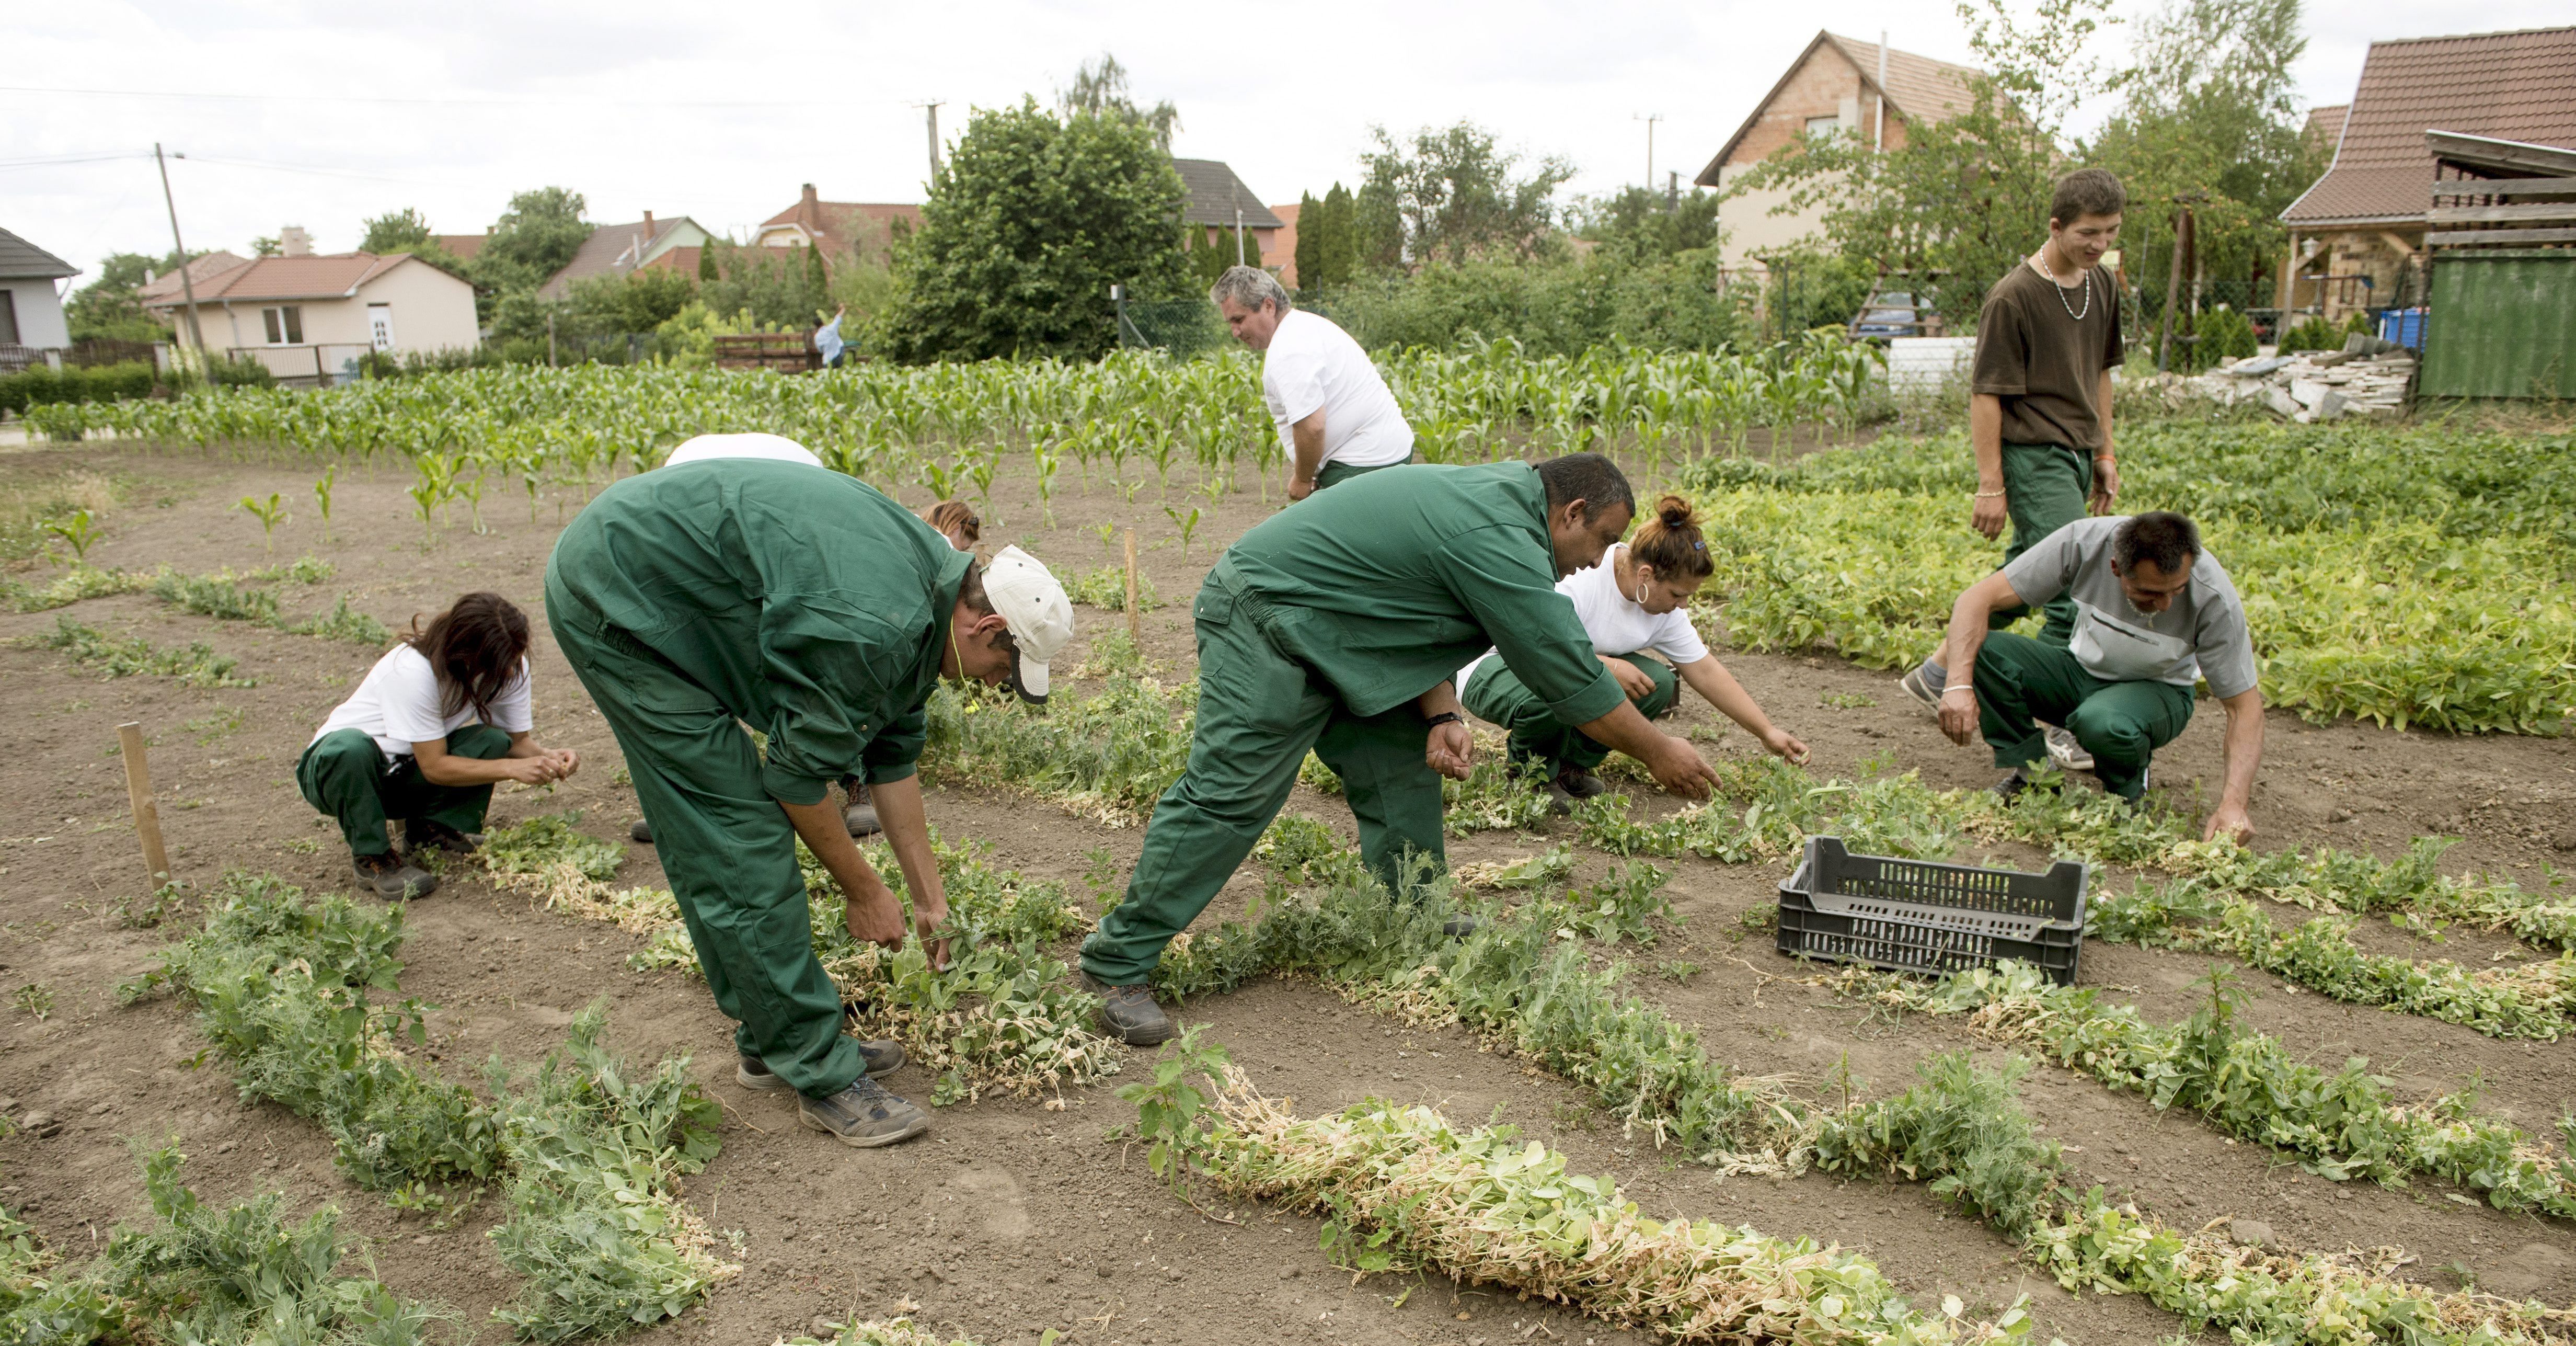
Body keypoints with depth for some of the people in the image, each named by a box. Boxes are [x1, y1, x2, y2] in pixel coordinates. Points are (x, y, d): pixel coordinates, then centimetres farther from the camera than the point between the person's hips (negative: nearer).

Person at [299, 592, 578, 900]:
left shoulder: (511, 668, -13)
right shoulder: (413, 671, -31)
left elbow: (517, 739, -6)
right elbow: (435, 767, -26)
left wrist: (546, 757, -27)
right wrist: (512, 768, -33)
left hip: (403, 775, 5)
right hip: (331, 766, -5)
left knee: (492, 742, -22)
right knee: (351, 748, -40)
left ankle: (431, 832, -6)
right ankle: (372, 858, -21)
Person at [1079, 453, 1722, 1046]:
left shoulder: (1495, 495, 10)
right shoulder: (1499, 540, -22)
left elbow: (1419, 623, 10)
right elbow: (1570, 674, -18)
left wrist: (1441, 716, -4)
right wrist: (1658, 753, -6)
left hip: (1324, 631, 11)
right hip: (1263, 625, -11)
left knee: (1401, 764, 10)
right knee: (1228, 796, -12)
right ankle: (1117, 964, -5)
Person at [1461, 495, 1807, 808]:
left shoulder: (1666, 608, -7)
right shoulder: (1579, 577, -31)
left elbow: (1706, 672, -1)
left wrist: (1768, 732, -3)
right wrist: (1605, 666, -37)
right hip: (1492, 666, -7)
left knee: (1658, 685, -17)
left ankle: (1572, 764, 0)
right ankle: (1532, 771, -8)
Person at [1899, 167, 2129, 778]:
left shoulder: (2103, 285, 11)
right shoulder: (2013, 298, -13)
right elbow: (1985, 393, -12)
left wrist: (2105, 453, 20)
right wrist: (1991, 484, -14)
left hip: (2075, 456, 8)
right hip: (2033, 456, -8)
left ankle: (1937, 675, 28)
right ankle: (2064, 729, -4)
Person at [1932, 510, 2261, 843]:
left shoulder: (2214, 598, -27)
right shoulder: (2083, 542, -26)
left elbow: (2245, 704, -20)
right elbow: (1979, 599, -24)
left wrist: (2233, 804, -31)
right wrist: (1958, 684, -39)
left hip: (2156, 690, -2)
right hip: (2081, 669, 2)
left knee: (2102, 723, -38)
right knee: (1982, 649, -26)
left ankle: (2130, 792, -3)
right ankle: (2032, 771, -7)